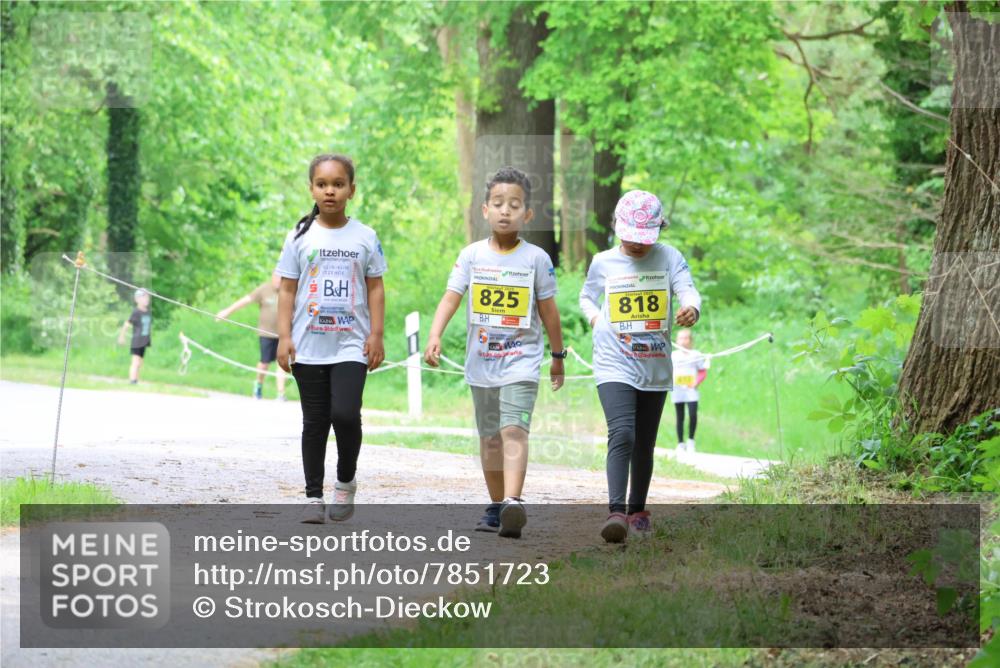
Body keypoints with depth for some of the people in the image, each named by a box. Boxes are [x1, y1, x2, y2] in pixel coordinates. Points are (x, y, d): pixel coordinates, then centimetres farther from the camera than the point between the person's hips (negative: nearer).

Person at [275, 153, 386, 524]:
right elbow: (287, 290, 4)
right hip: (308, 347, 1)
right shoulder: (301, 237, 4)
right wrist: (284, 336, -4)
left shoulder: (365, 237, 4)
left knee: (345, 414, -16)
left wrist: (377, 335, -1)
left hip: (351, 345, -1)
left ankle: (346, 483, 7)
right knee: (314, 422, 5)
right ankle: (314, 497, 13)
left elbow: (375, 288, 6)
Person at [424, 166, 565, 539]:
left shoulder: (536, 259, -2)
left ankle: (513, 502, -33)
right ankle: (496, 507, 24)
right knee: (490, 437, 12)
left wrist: (558, 356, 14)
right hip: (481, 363, 3)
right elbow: (451, 298, -7)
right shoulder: (472, 255, 1)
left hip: (521, 362, -3)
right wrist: (435, 335, -22)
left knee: (514, 430, -20)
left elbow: (548, 311, 7)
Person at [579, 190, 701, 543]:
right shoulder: (603, 263, 4)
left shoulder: (669, 258, 0)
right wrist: (595, 317, 0)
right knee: (622, 435, -20)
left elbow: (688, 291, -14)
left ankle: (637, 509, 27)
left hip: (655, 367, 2)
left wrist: (691, 309, -37)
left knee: (644, 444, 11)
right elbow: (586, 297, 21)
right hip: (614, 365, -2)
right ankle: (616, 512, -27)